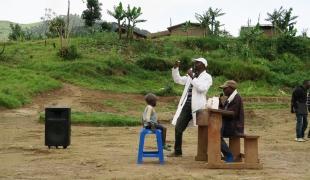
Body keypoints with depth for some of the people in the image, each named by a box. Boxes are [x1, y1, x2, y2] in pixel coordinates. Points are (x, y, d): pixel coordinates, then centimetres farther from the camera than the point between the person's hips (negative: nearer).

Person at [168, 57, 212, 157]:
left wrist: (192, 77, -18)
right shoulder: (191, 76, 18)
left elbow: (202, 88, -19)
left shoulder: (207, 77, -2)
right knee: (178, 128, 3)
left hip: (198, 107, -6)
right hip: (186, 106, 6)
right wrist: (175, 68, 9)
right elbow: (178, 80, 23)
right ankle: (177, 151, 13)